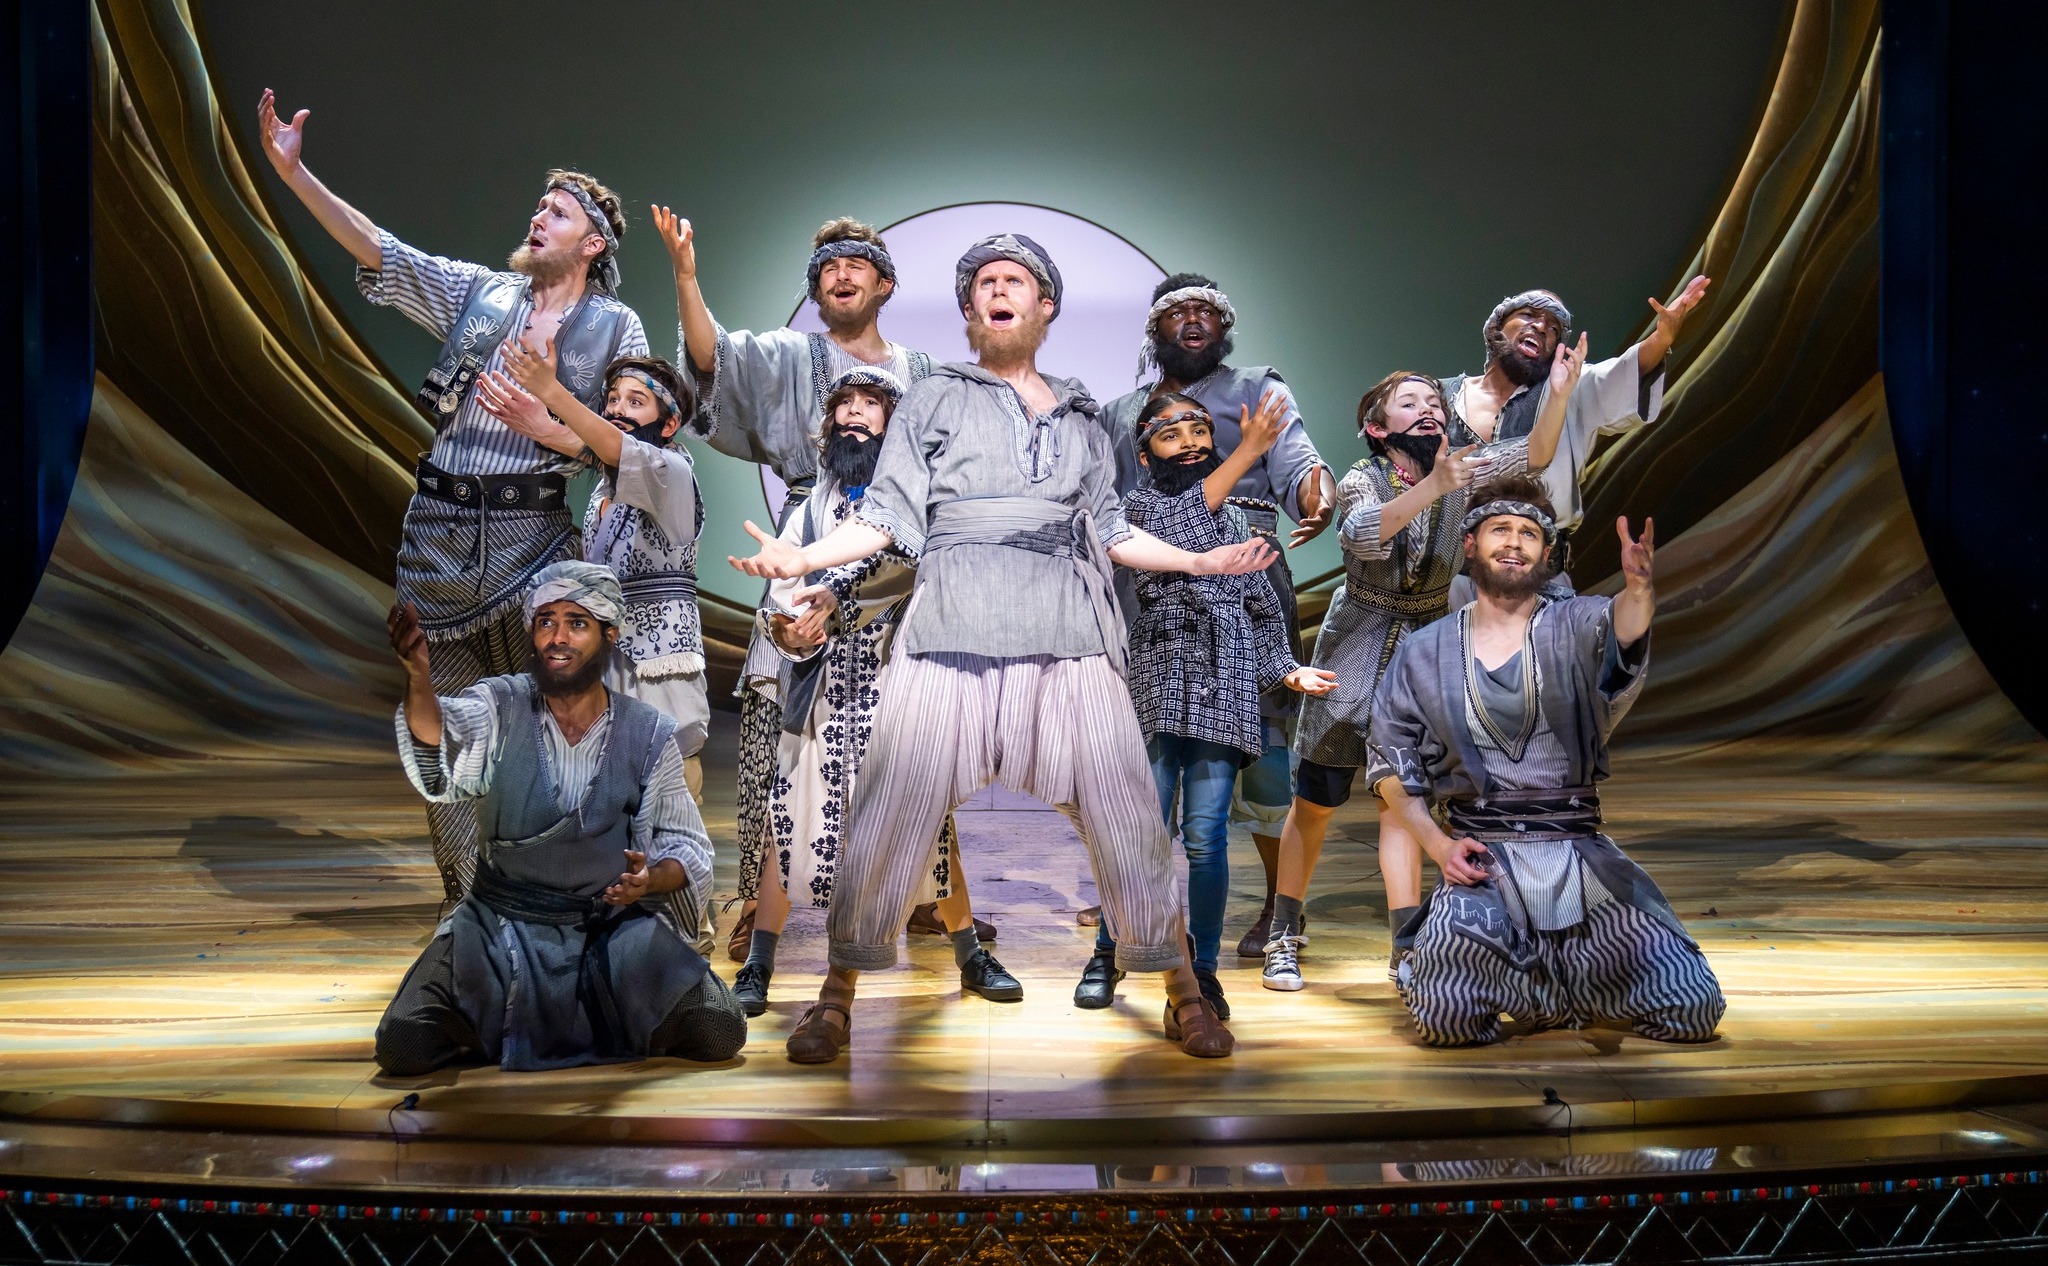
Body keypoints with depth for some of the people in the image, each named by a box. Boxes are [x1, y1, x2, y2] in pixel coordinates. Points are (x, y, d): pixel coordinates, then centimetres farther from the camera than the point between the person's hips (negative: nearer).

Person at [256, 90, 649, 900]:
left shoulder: (616, 327, 4)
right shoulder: (479, 293, 11)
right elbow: (380, 252, 4)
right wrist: (292, 173, -5)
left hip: (532, 534, -3)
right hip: (439, 529, 3)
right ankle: (467, 908, 19)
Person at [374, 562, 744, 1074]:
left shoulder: (650, 734, 0)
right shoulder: (499, 706, -3)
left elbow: (687, 845, 5)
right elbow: (439, 775, -25)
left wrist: (650, 879, -18)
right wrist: (419, 679, -43)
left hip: (616, 923, 1)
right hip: (502, 922, 0)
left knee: (719, 1034, -18)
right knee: (402, 1048, -20)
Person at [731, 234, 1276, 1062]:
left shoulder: (1080, 419, 23)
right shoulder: (933, 400, 15)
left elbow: (1109, 530, 25)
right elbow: (886, 516, 9)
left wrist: (1201, 560, 20)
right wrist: (804, 557, -6)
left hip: (1069, 638, 2)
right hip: (952, 634, -2)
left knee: (1125, 816, -2)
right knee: (890, 815, -7)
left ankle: (1183, 996, 12)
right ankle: (837, 1000, 8)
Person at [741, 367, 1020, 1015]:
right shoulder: (811, 507, 14)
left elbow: (892, 548, -19)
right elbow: (780, 596, 8)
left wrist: (828, 592, -32)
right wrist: (788, 631, -15)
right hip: (824, 683, 2)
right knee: (791, 814, -2)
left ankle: (971, 958, 17)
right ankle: (756, 968, 8)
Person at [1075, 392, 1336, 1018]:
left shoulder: (1236, 518, 20)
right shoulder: (1136, 505, 8)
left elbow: (1261, 606, 22)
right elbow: (1183, 522, -13)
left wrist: (1285, 670, 12)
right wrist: (1250, 451, -14)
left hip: (1222, 693, 3)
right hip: (1156, 690, -2)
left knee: (1206, 836, -1)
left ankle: (1203, 969, 11)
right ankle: (1108, 955, 16)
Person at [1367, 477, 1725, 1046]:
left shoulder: (1575, 627, 3)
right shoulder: (1423, 653, 6)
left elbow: (1620, 630, -22)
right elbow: (1390, 765, 11)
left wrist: (1639, 587, -45)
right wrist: (1437, 843, -3)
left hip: (1579, 856, 1)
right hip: (1480, 862, 0)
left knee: (1693, 1008, -8)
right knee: (1446, 1017, -21)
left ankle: (1549, 966, 18)